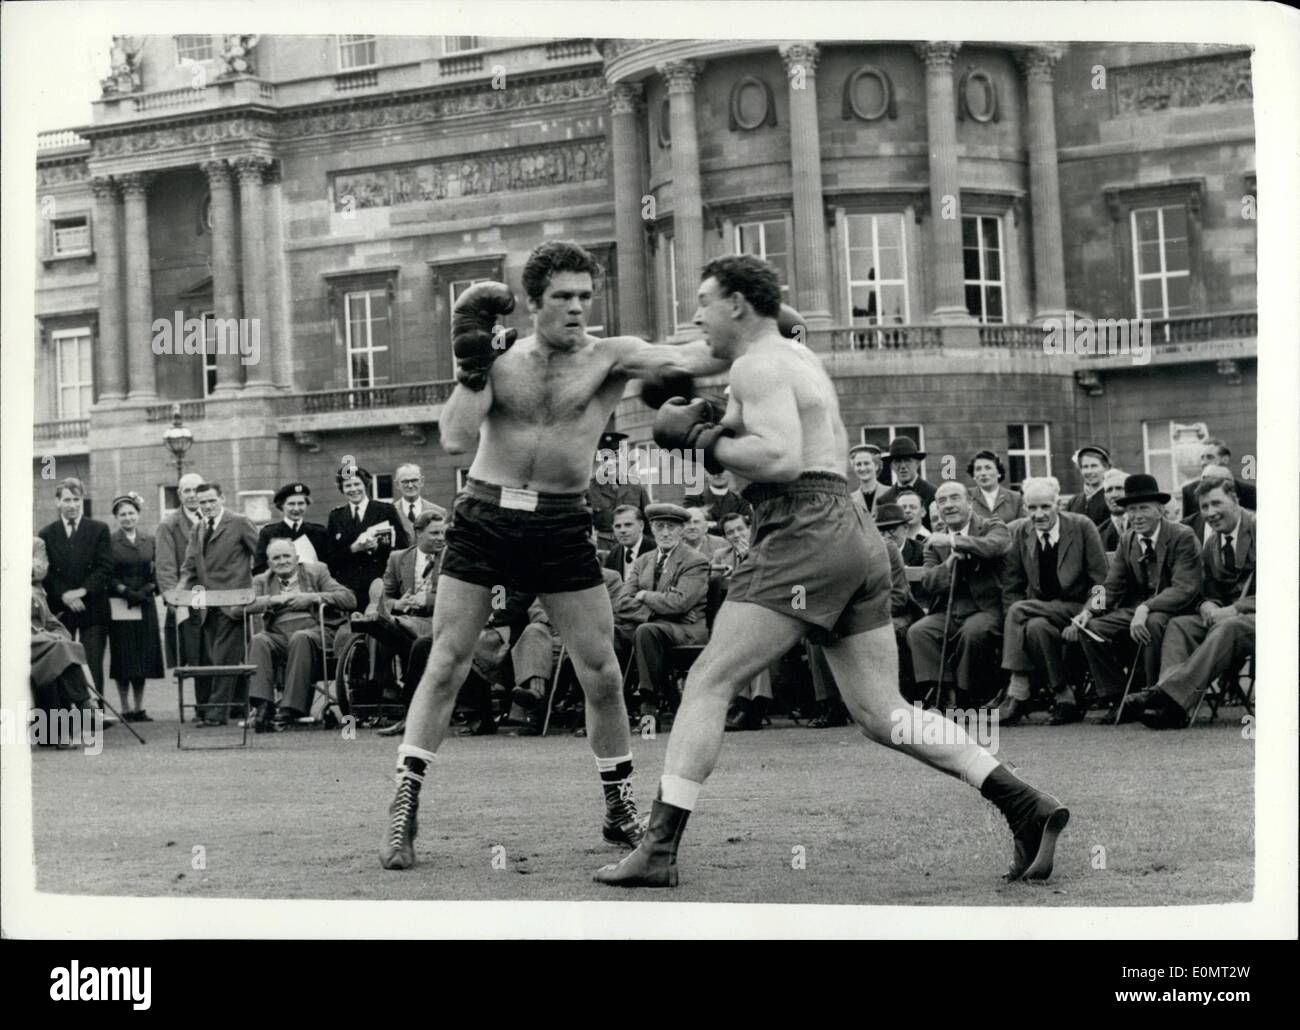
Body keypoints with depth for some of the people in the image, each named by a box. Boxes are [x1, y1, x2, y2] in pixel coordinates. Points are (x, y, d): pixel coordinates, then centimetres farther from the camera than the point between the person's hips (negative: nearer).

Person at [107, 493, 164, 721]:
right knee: (123, 657, -2)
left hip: (145, 605, 3)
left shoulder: (150, 541, 9)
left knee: (144, 656, 4)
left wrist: (147, 590, -7)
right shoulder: (109, 541, -2)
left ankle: (139, 708, 11)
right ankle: (126, 709, 4)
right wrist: (125, 591, -14)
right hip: (119, 605, -3)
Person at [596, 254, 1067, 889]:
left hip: (805, 533, -9)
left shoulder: (757, 365, -4)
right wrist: (718, 423, 21)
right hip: (857, 534, 9)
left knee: (708, 683, -7)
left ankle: (659, 849, -10)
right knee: (880, 712, 7)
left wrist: (703, 438, -6)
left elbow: (781, 460, -18)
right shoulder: (798, 357, 26)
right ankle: (1027, 806, -2)